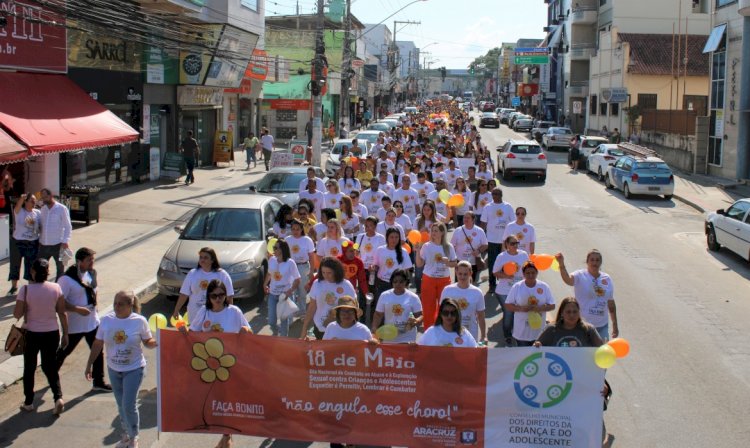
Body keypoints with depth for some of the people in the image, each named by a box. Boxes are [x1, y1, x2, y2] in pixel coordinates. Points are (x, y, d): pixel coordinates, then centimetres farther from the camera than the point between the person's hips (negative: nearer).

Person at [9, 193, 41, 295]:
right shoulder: (19, 211, -9)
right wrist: (21, 198, -52)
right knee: (15, 264, 9)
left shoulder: (38, 213, 0)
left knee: (31, 265, 9)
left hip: (33, 243, 2)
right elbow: (17, 206, -32)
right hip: (17, 242, -2)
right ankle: (14, 286, 24)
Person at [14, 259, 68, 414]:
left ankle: (28, 402, 24)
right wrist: (65, 334, 6)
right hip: (52, 333, 2)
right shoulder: (56, 288, -8)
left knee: (29, 368, 16)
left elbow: (17, 314, -12)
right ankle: (58, 397, -1)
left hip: (32, 334, -2)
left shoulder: (26, 290, -16)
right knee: (50, 366, 17)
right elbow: (62, 313, -3)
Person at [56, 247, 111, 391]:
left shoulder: (91, 273, 2)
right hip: (74, 325, -6)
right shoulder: (67, 279, -21)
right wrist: (78, 309, -28)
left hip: (92, 321, 6)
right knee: (64, 352, 12)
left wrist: (93, 305, 5)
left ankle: (99, 382, 21)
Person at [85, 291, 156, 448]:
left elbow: (148, 342, -3)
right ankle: (126, 435, 35)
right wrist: (89, 365, 3)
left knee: (129, 405, -5)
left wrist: (157, 342, -25)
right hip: (114, 370, 3)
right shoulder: (107, 320, -6)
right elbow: (98, 344, 2)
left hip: (134, 369, -3)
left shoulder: (139, 321, -13)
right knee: (121, 405, 15)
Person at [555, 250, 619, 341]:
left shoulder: (607, 279, 5)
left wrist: (615, 325, 13)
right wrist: (561, 264, -52)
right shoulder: (580, 276, -9)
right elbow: (568, 280, -33)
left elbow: (611, 303, 12)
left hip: (602, 326, 5)